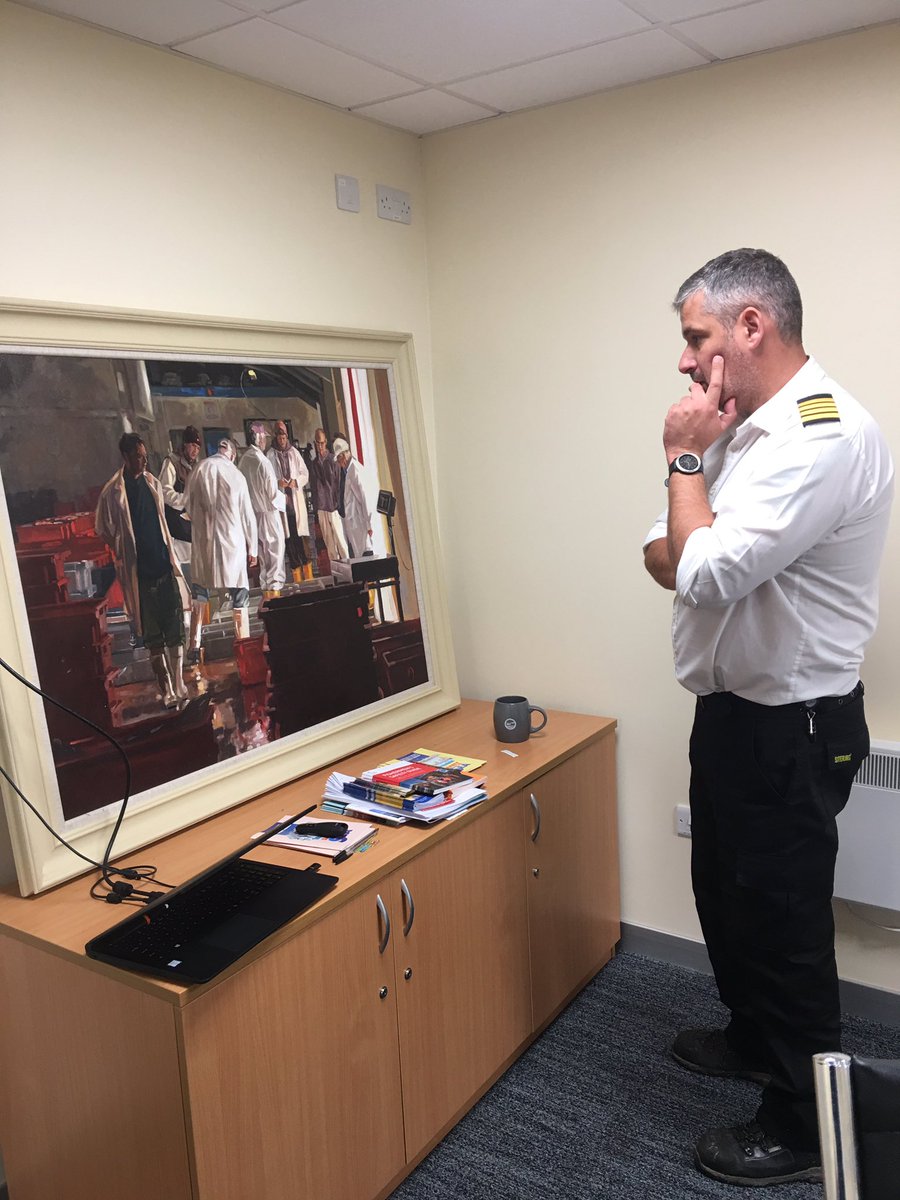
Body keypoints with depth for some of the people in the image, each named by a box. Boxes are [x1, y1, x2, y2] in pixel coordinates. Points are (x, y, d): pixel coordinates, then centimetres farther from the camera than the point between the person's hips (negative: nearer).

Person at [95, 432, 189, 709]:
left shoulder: (153, 483, 9)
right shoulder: (113, 492, -7)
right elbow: (103, 529, 3)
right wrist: (123, 554, 1)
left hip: (164, 565, 4)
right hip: (139, 572, -4)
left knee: (175, 630, 3)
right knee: (152, 636, 3)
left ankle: (179, 687, 11)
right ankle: (167, 691, 10)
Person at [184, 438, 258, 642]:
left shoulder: (199, 469, -3)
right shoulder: (236, 474, -6)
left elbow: (187, 503, 5)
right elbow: (247, 515, -1)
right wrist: (252, 548, 7)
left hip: (204, 540, 2)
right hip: (232, 541, -2)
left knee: (200, 589, 10)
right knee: (239, 594, 5)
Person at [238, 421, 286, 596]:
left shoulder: (244, 461, 0)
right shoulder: (262, 461, -20)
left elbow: (246, 487, 9)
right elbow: (272, 493, -17)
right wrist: (282, 496, 4)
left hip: (254, 513, 7)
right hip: (269, 512, -7)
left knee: (262, 553, 13)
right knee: (275, 550, 2)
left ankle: (266, 588, 19)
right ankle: (274, 587, 4)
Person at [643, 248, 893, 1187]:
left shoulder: (824, 437, -23)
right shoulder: (746, 427, 8)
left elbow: (706, 574, -29)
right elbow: (663, 556, 8)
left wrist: (685, 457, -16)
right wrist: (714, 559, -14)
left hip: (790, 729, -9)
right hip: (735, 709, 10)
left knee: (781, 921, 7)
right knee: (726, 891, 24)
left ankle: (801, 1128, 29)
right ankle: (754, 1040, 48)